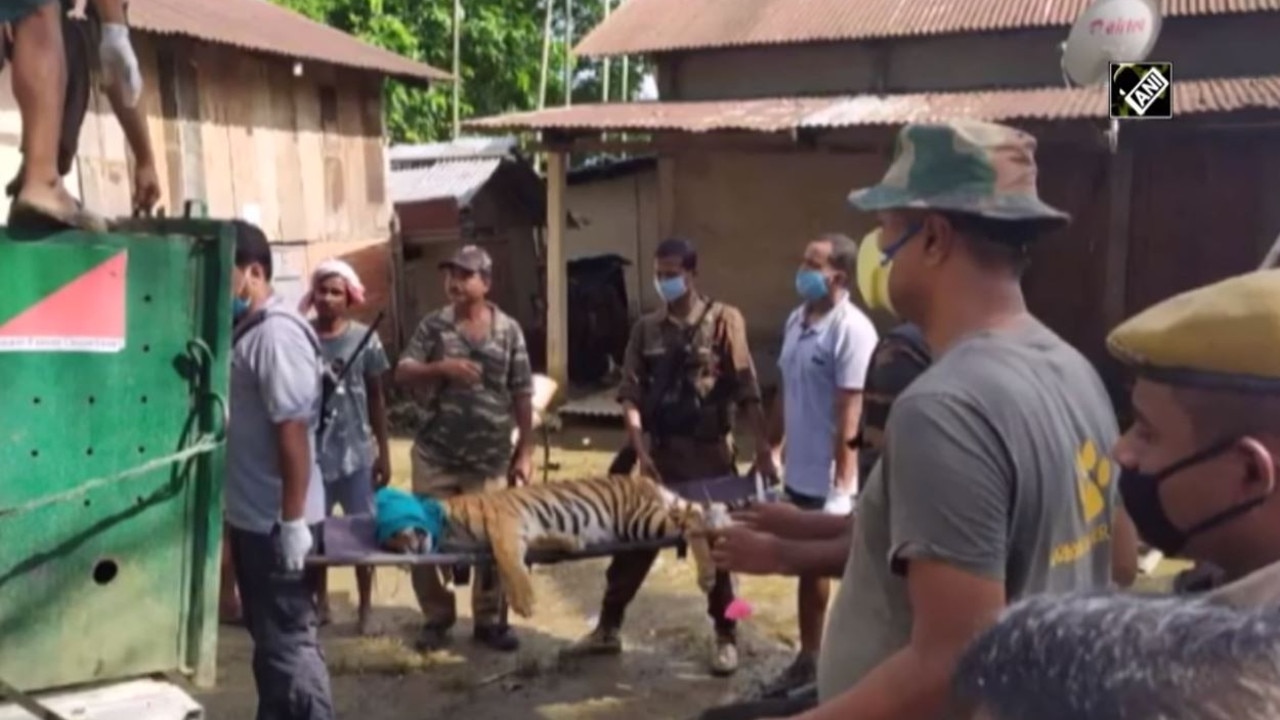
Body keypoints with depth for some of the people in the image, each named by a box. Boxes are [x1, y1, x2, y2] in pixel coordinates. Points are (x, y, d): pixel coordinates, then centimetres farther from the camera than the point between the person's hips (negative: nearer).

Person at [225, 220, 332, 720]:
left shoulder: (277, 334, -19)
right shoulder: (245, 330, 12)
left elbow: (293, 431, -23)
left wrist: (293, 520, -24)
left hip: (276, 520, -10)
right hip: (250, 515, 10)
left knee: (289, 640, -1)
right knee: (268, 636, 19)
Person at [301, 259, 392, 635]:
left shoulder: (365, 339, -3)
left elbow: (376, 399, 3)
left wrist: (384, 451, 2)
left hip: (356, 452, 0)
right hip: (312, 451, 1)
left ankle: (365, 608, 21)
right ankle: (321, 603, 29)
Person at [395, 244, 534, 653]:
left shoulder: (508, 330, 1)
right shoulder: (433, 326, 1)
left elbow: (521, 395, 3)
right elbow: (402, 375, -4)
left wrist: (525, 450, 0)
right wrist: (442, 367, -22)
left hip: (490, 460, 0)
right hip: (436, 456, 1)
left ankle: (489, 619, 23)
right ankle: (436, 617, 24)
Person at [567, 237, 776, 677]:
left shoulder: (723, 320, -4)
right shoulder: (646, 328, 5)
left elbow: (747, 392, -8)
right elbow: (630, 395, 1)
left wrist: (763, 448, -14)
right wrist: (641, 450, -10)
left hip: (709, 454, -3)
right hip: (660, 452, 3)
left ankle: (726, 637, 22)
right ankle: (608, 628, 23)